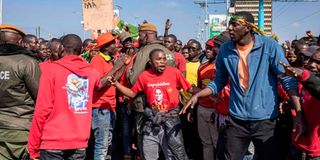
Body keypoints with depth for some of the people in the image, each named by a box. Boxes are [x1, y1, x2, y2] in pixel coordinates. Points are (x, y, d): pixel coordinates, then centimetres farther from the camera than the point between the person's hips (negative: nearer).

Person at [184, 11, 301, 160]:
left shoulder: (269, 46, -11)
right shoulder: (225, 49, -1)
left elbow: (287, 79, -9)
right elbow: (219, 81, 8)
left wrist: (298, 111, -17)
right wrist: (197, 95, -4)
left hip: (265, 119, -2)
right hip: (236, 119, 3)